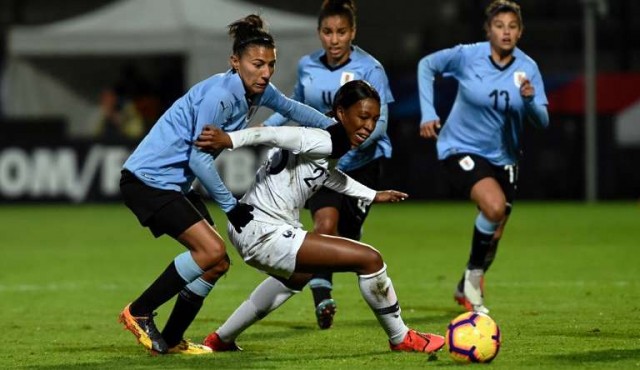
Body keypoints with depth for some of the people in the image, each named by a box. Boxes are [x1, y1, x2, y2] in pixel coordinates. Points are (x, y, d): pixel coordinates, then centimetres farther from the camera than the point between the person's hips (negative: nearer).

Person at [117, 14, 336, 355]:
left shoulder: (256, 91, 3)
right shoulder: (219, 96, -24)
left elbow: (289, 107, 23)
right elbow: (199, 159, -22)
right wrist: (231, 207, -15)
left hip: (176, 184, 10)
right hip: (148, 179, -10)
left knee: (217, 263, 7)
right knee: (211, 250, -19)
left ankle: (171, 340, 16)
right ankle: (138, 313, -7)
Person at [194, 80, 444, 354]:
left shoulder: (330, 147, 11)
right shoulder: (323, 142, -17)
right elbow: (274, 135, -30)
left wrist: (373, 196, 39)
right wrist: (229, 139, -45)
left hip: (250, 231, 11)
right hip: (264, 236, -11)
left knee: (299, 275, 42)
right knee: (369, 259, -11)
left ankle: (221, 339, 48)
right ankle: (401, 339, 8)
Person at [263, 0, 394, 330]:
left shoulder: (369, 69, -13)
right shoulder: (307, 67, 0)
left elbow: (379, 121, -17)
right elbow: (296, 104, 21)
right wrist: (266, 127, 12)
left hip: (360, 165, -2)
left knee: (347, 238, 7)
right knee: (325, 225, -22)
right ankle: (322, 300, -20)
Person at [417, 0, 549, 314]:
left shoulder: (528, 68, -8)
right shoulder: (467, 56, -15)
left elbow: (541, 122, -9)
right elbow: (426, 65, 1)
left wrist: (529, 99, -31)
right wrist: (428, 114, -7)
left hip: (502, 156, 4)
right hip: (461, 149, -4)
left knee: (494, 234, 9)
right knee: (494, 206, -29)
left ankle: (468, 289, 37)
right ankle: (474, 272, -5)